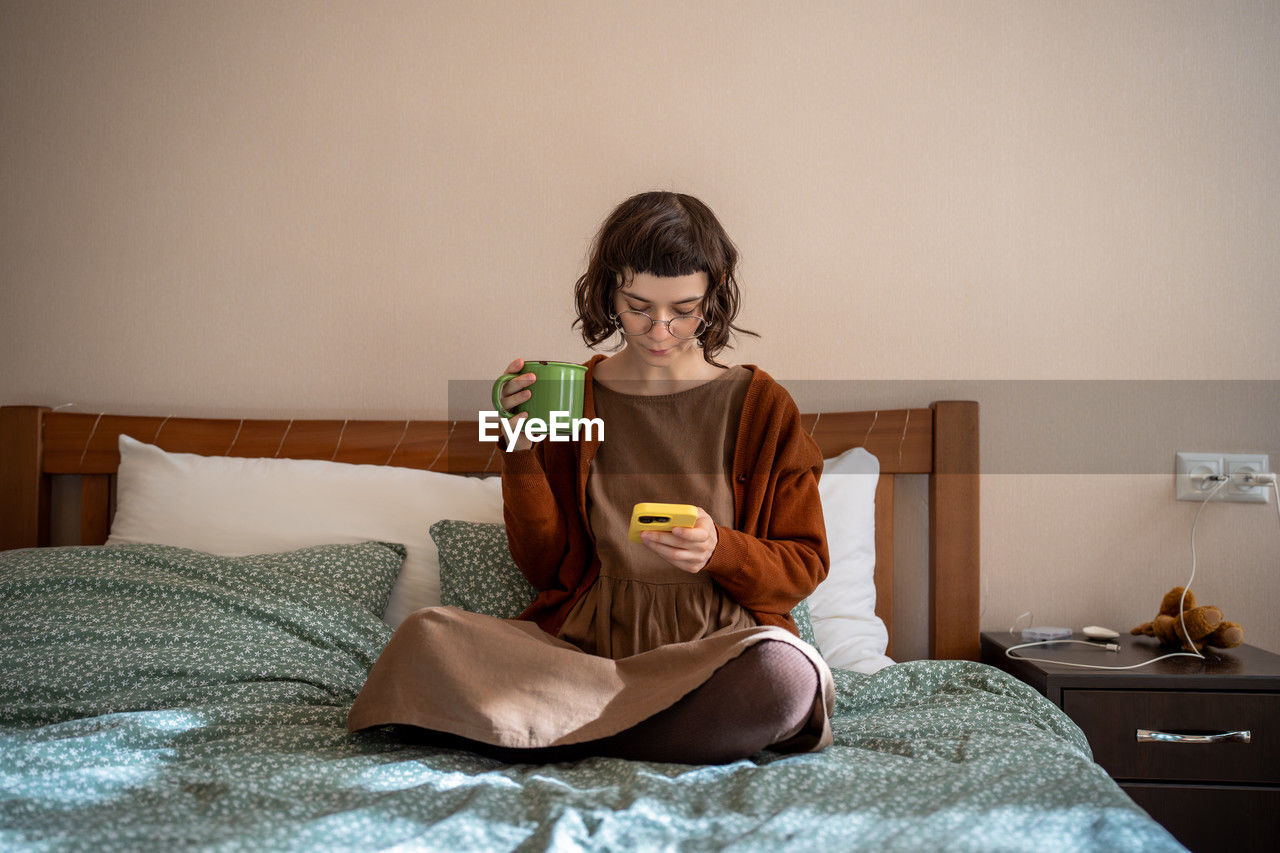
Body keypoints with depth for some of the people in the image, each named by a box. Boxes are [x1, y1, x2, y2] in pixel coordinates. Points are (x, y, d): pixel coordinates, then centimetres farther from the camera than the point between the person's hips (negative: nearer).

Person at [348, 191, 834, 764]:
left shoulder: (760, 404, 4)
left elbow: (805, 565, 6)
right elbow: (546, 566, 7)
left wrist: (720, 550, -15)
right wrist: (521, 448, -7)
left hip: (716, 644, 0)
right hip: (587, 640, 1)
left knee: (782, 671, -37)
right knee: (425, 638, -24)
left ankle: (561, 730, -18)